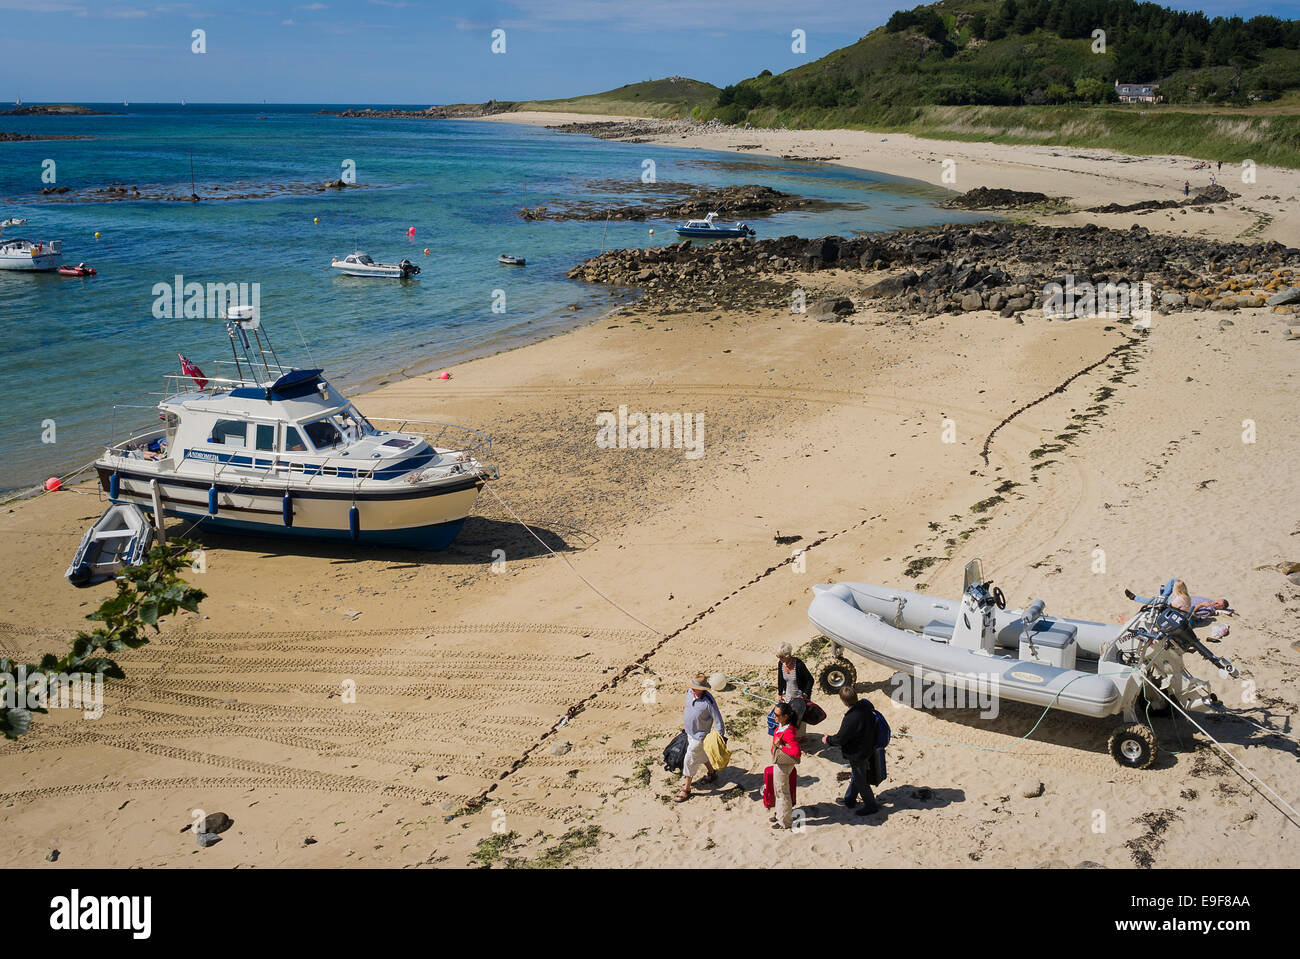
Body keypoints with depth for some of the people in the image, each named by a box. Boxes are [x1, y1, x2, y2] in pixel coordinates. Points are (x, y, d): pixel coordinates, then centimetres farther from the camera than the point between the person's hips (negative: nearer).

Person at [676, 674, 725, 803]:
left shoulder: (709, 702, -31)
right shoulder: (689, 692, -11)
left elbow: (718, 721, -22)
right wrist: (685, 723, 22)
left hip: (699, 736, -7)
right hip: (689, 732, 7)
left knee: (689, 760, 1)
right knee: (701, 754, 26)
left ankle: (686, 789, 15)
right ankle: (712, 773, 50)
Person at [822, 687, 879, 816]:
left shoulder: (852, 718, -37)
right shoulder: (866, 705, -12)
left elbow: (840, 738, -25)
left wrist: (828, 740, -4)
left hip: (857, 754, -9)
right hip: (867, 749, 9)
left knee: (860, 781, 12)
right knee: (855, 776, 26)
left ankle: (871, 805, 28)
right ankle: (849, 799, 44)